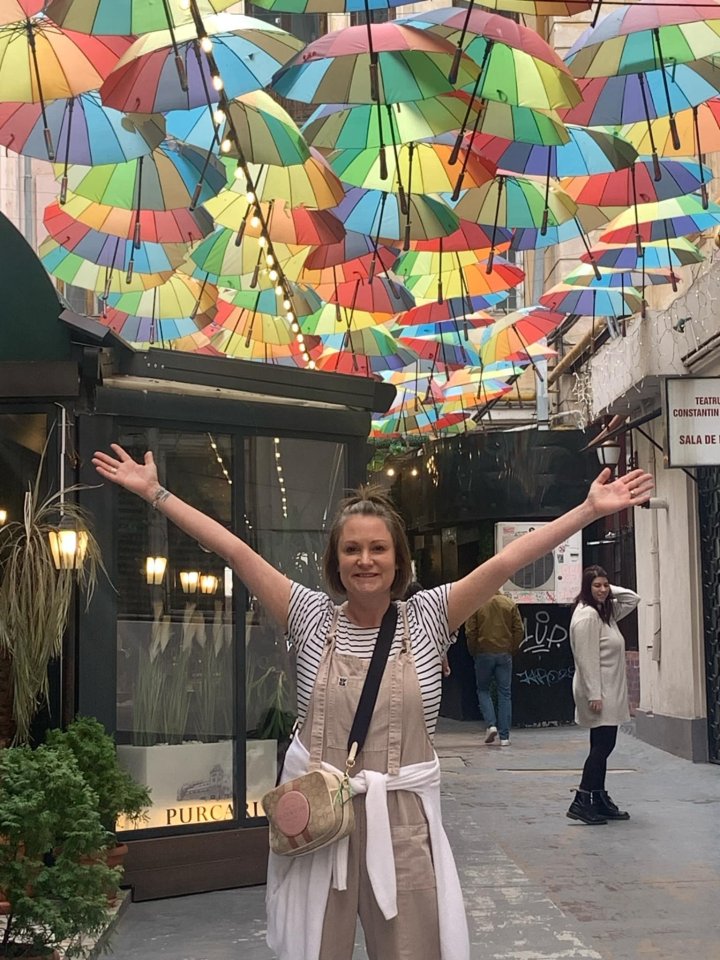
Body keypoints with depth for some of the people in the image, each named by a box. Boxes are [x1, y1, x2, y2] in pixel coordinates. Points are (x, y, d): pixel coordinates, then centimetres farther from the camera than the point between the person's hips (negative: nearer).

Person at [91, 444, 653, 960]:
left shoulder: (426, 618, 1)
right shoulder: (313, 618, 2)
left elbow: (507, 560, -6)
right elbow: (234, 549, -1)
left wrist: (591, 510, -10)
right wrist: (155, 493, -1)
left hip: (403, 819, 0)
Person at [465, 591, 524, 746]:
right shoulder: (510, 604, 0)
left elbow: (470, 632, -6)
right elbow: (519, 630, 0)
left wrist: (473, 652, 6)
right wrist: (513, 649, 10)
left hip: (484, 653, -2)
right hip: (505, 654, 2)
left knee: (483, 690, 15)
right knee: (504, 694, 6)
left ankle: (491, 724, -4)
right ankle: (504, 737, 5)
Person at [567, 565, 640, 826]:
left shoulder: (605, 611, 13)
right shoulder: (587, 615, -16)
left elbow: (633, 599, 23)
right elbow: (587, 658, -21)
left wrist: (611, 591, 8)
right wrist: (594, 695, -23)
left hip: (608, 693, 10)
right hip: (598, 693, -10)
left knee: (602, 746, 13)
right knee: (603, 746, -10)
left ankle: (600, 801, 19)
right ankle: (581, 802, -8)